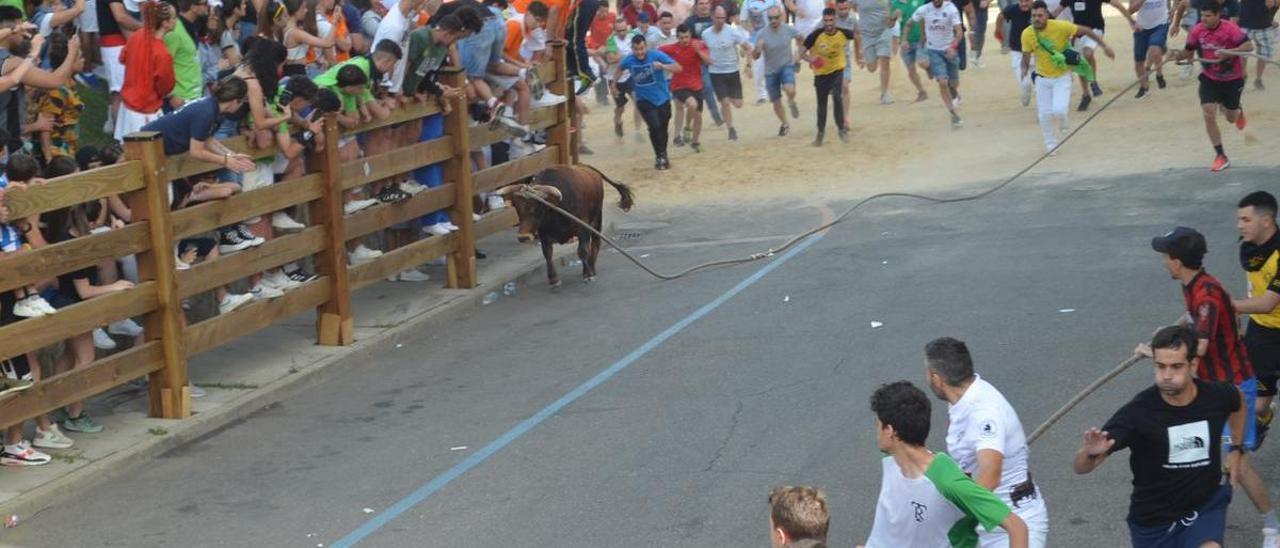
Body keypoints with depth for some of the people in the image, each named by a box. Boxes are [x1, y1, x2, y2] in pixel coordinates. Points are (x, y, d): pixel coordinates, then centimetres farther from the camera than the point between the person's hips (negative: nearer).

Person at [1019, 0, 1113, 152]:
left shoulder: (1060, 26, -22)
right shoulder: (1027, 34, -14)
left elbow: (1086, 31, -11)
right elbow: (1026, 55, 0)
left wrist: (1104, 46, -10)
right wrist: (1025, 69, -20)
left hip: (1062, 77, -3)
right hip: (1042, 78, 3)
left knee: (1058, 110, -19)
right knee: (1044, 114, 2)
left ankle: (1063, 125, 19)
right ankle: (1050, 145, 27)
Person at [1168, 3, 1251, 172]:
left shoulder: (1230, 29, -23)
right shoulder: (1196, 31, -12)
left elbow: (1249, 46, -28)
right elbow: (1189, 52, 1)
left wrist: (1228, 53, -41)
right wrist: (1178, 55, -21)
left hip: (1232, 79, -2)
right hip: (1209, 79, 2)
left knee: (1231, 118, 13)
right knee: (1208, 114, -14)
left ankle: (1238, 111, 55)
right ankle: (1221, 157, -3)